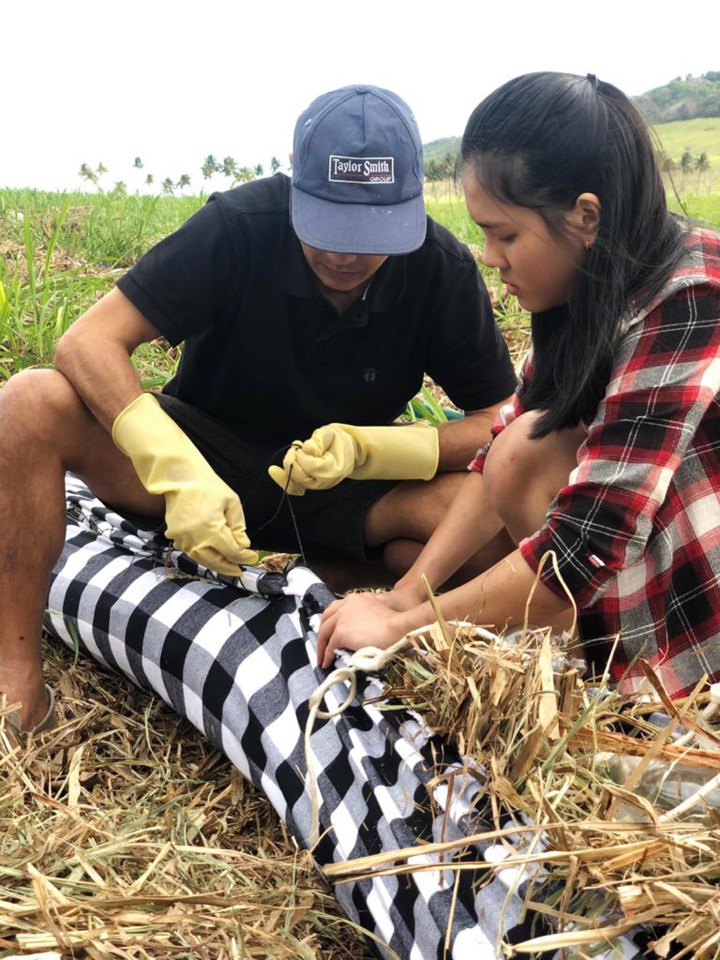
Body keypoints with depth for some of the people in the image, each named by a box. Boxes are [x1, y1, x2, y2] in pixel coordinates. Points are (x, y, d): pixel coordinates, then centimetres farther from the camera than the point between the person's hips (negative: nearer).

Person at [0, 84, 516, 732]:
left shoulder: (444, 272, -13)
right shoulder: (239, 225, -18)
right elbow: (89, 340, -23)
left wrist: (368, 449, -30)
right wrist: (178, 469, -39)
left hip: (345, 496, 1)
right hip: (203, 458, 0)